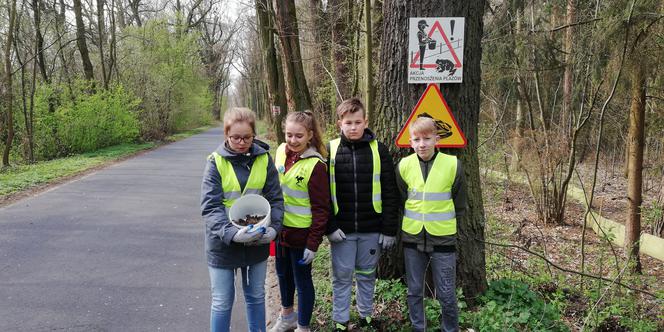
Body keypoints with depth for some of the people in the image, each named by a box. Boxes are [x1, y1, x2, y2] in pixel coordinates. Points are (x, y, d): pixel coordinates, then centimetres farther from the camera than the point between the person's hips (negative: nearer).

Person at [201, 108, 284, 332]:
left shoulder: (264, 159, -3)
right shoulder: (216, 161, -9)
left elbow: (275, 198, -1)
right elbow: (210, 206, -15)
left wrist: (274, 227, -17)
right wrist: (231, 233, -30)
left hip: (257, 240, 2)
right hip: (223, 242, -2)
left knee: (256, 296, 19)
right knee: (222, 302, 9)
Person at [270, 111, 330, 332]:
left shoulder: (315, 165, -21)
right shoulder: (281, 151, -2)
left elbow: (321, 208, -17)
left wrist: (313, 244, -16)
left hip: (301, 233, -7)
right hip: (281, 228, 7)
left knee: (302, 279, 8)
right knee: (283, 273, 23)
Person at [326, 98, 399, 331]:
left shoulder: (379, 150, -3)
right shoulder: (330, 150, -3)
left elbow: (390, 193, -1)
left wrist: (389, 229, -4)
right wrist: (330, 226, -8)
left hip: (371, 229, 1)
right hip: (341, 230, 0)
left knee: (367, 275, 15)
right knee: (341, 277, 9)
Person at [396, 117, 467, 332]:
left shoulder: (452, 164, -9)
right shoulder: (404, 166, -4)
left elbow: (459, 205, 3)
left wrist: (445, 222, 8)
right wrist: (414, 220, 11)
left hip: (443, 238, -2)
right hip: (412, 238, 2)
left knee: (446, 294, 5)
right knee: (414, 291, 13)